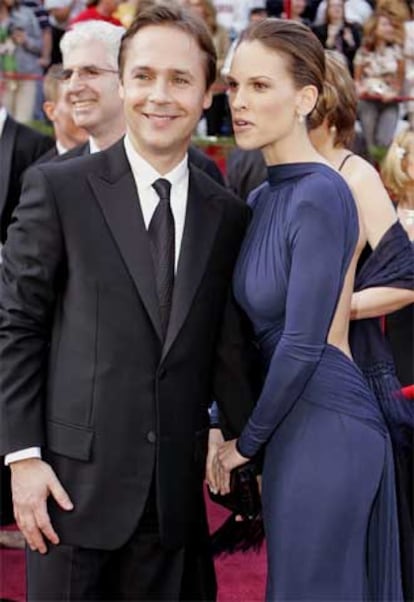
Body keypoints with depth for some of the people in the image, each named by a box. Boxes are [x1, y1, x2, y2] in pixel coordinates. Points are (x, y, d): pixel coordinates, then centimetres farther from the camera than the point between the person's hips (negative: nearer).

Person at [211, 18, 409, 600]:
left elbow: (303, 345, -18)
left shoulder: (321, 196, -16)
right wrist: (240, 431, 9)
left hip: (325, 428, -8)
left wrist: (247, 442, -7)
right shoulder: (262, 198, 10)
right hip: (292, 423, 8)